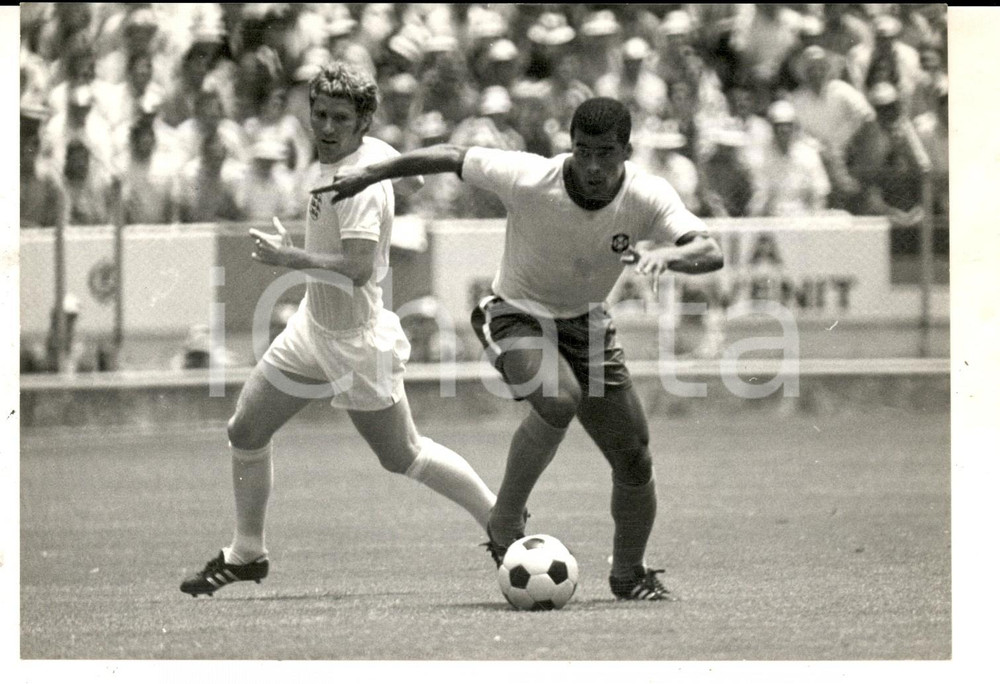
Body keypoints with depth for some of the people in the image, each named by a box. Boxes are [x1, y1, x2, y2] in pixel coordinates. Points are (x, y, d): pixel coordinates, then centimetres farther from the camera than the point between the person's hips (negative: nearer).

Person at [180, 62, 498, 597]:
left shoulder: (360, 182, -26)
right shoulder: (371, 151, 0)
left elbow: (358, 267, -36)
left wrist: (292, 259, -31)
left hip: (353, 341, -9)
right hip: (312, 327, 9)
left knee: (403, 457, 3)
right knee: (245, 432, 9)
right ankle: (246, 553, 24)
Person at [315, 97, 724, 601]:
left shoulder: (648, 198, -20)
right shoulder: (528, 180, -26)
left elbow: (710, 253, -32)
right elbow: (451, 158, -12)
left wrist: (666, 254, -54)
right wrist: (366, 177, -6)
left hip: (587, 323, 4)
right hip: (519, 314, -4)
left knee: (634, 460, 1)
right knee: (558, 400, -35)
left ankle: (629, 574, 25)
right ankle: (505, 525, -17)